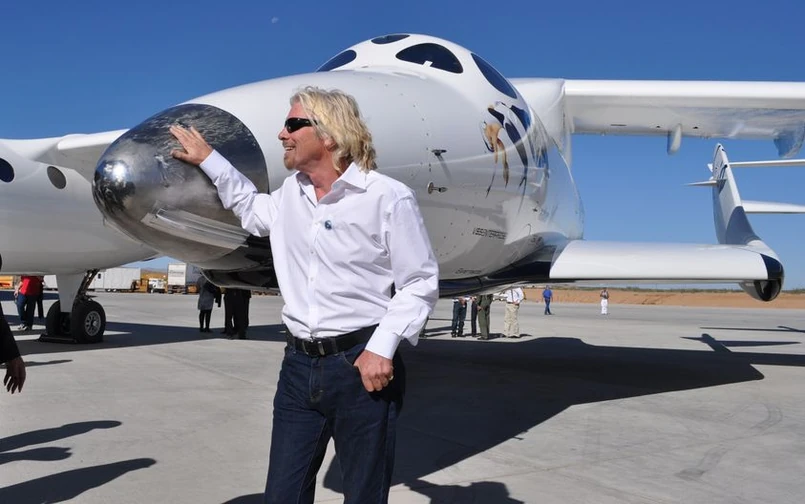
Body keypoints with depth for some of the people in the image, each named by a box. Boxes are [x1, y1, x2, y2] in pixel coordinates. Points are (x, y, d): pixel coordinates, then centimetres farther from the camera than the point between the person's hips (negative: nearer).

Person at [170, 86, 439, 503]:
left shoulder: (388, 196, -10)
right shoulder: (290, 193, 10)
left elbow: (420, 282, -8)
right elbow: (253, 211, 33)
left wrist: (383, 348, -17)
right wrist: (208, 159, 29)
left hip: (360, 365, -5)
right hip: (299, 364, 6)